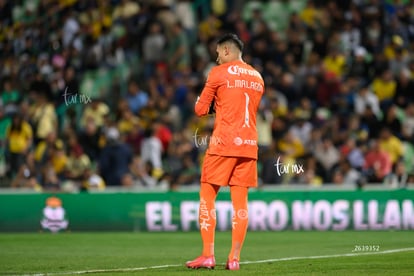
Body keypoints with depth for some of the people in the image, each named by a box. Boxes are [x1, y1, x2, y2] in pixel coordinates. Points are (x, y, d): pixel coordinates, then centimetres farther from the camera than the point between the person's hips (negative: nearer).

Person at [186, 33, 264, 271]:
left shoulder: (219, 73, -1)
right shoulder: (257, 78, 16)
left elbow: (201, 110, 1)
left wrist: (209, 104, 21)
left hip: (223, 144, -5)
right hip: (249, 144, 5)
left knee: (207, 197, 2)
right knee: (240, 202, 4)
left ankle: (208, 255, -5)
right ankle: (234, 258, 0)